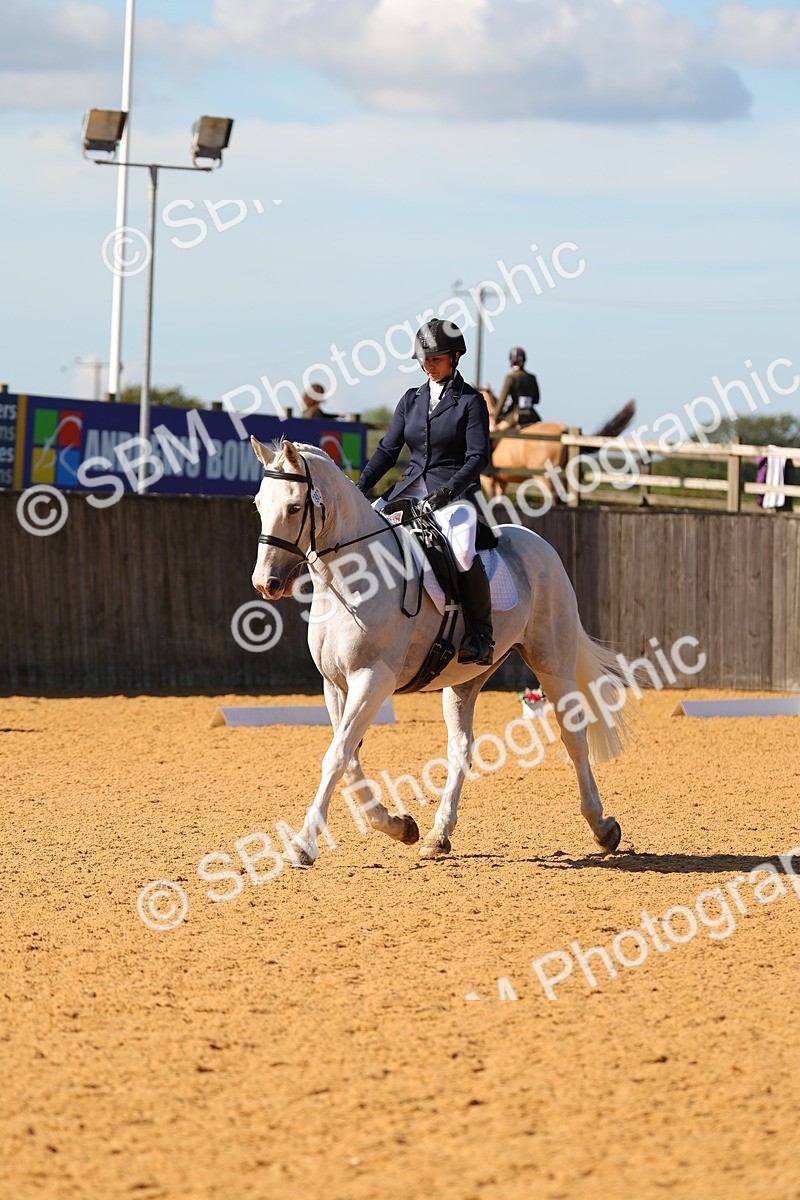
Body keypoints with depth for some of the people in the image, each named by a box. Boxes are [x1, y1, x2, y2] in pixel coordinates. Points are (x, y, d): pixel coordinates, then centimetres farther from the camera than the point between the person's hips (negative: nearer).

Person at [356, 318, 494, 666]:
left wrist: (450, 490, -24)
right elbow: (387, 449, 12)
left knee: (463, 551, -34)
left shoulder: (471, 401, -1)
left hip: (455, 492, -6)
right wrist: (359, 489, -1)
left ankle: (481, 634, -19)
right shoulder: (411, 400, 15)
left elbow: (477, 457, -9)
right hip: (410, 491, 6)